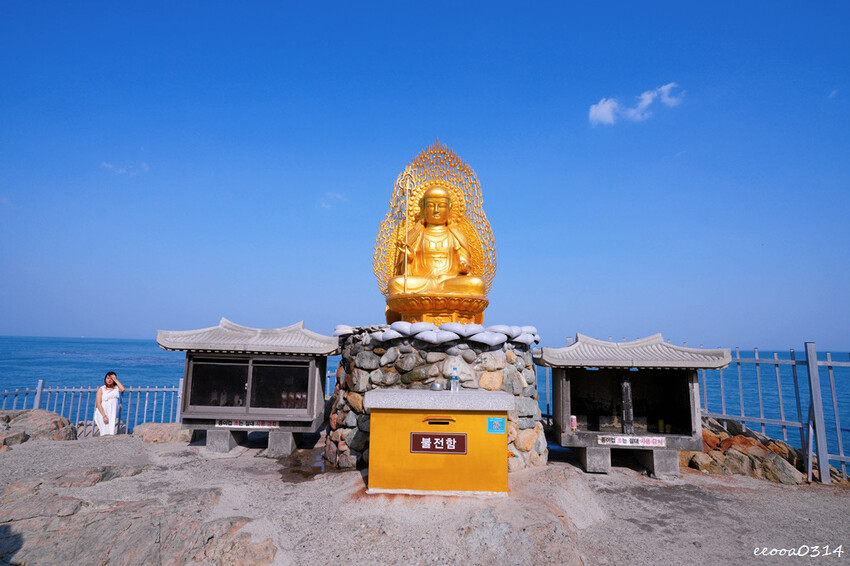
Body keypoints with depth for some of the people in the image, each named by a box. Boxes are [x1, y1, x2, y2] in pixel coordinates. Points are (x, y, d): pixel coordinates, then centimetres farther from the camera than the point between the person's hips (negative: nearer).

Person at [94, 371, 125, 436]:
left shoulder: (116, 388, 11)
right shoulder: (101, 389, 5)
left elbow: (122, 389, -13)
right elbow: (98, 404, -3)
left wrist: (115, 380, -4)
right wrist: (104, 416, -15)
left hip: (112, 413, 3)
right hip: (102, 412, -3)